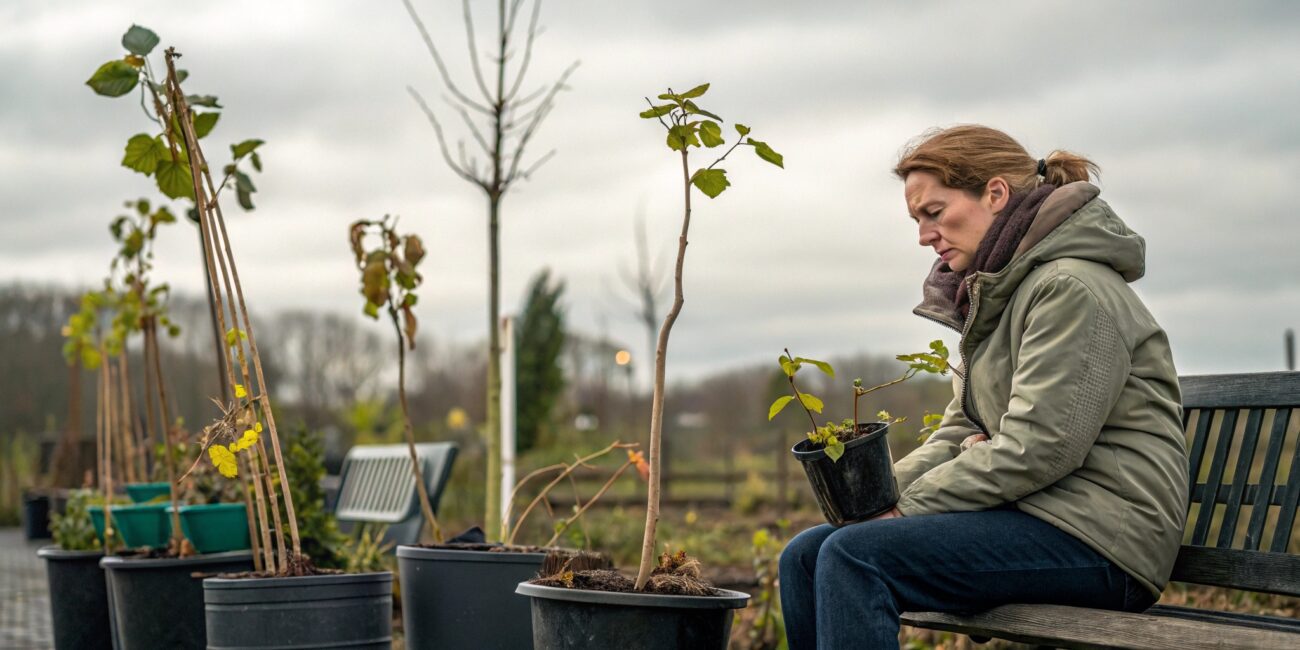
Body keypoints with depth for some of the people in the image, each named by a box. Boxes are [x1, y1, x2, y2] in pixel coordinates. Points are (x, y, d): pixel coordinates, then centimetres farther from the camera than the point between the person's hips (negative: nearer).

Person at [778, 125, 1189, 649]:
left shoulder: (1073, 288, -12)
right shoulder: (995, 296, 19)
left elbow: (1038, 448, -20)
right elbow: (961, 430, 15)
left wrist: (911, 504, -14)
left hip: (1098, 539, -10)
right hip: (1036, 515, 10)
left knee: (854, 557, -24)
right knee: (806, 556, 0)